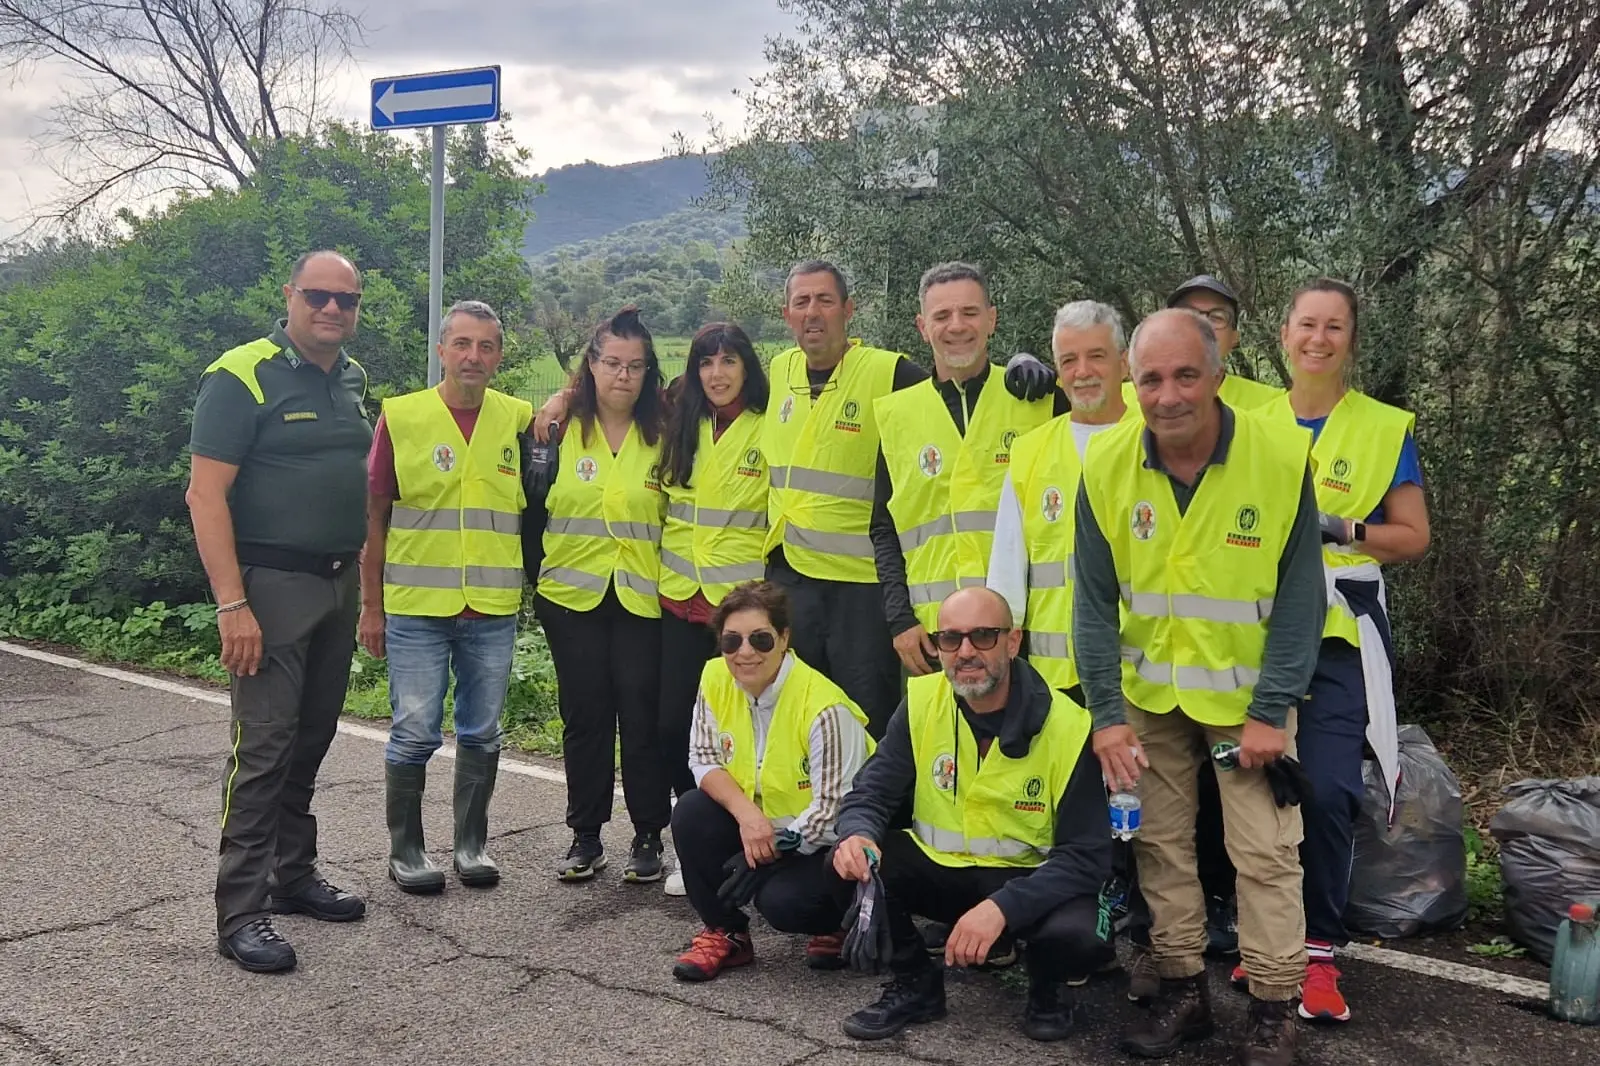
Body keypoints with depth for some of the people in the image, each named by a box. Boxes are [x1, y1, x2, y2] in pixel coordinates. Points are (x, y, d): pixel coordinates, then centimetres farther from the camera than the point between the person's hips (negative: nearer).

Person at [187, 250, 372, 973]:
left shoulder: (355, 380, 11)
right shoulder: (243, 376, -11)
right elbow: (206, 495, -15)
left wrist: (364, 584, 13)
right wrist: (232, 604, -21)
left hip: (338, 582, 7)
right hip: (270, 584, -7)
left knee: (311, 739, 14)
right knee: (263, 746, -6)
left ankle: (294, 874, 27)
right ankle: (240, 914, 2)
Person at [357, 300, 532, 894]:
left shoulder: (520, 419, 4)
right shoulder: (401, 417, -2)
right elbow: (373, 518, 1)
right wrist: (371, 605, 0)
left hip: (494, 611, 3)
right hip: (416, 608, -2)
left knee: (481, 734, 12)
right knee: (414, 734, 2)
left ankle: (472, 844, 26)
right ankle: (405, 850, 19)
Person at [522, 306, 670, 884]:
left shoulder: (663, 436, 3)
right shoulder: (561, 432, 4)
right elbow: (532, 509, 6)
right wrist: (537, 575, 2)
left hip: (642, 599, -1)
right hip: (572, 598, 1)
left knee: (641, 715, 0)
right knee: (584, 716, 7)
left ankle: (648, 837, 13)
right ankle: (586, 837, 18)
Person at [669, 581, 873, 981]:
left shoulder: (824, 708, -28)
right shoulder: (715, 679, -10)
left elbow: (833, 812, -24)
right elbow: (703, 758, -5)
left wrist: (773, 847, -20)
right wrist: (745, 812, -23)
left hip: (829, 842, -6)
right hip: (762, 822, 6)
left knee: (781, 901, -28)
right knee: (691, 814, -17)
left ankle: (839, 925, 9)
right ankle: (725, 933, 2)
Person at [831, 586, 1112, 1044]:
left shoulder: (1067, 726, -18)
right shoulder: (922, 703, -8)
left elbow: (1086, 854, -18)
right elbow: (870, 794, -6)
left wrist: (1002, 907, -32)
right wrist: (857, 837, -32)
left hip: (1031, 881, -3)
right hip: (938, 871, 3)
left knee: (1078, 936, -34)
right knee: (854, 858, -23)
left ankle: (1047, 988, 6)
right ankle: (915, 983, 3)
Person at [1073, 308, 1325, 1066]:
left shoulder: (1283, 456, -19)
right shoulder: (1107, 464, -13)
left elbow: (1300, 597, -13)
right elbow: (1094, 600, -6)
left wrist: (1270, 711, -15)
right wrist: (1107, 713, -10)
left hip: (1249, 692, -2)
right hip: (1148, 691, 3)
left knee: (1265, 850, 0)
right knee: (1160, 842, 10)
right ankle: (1183, 991, 26)